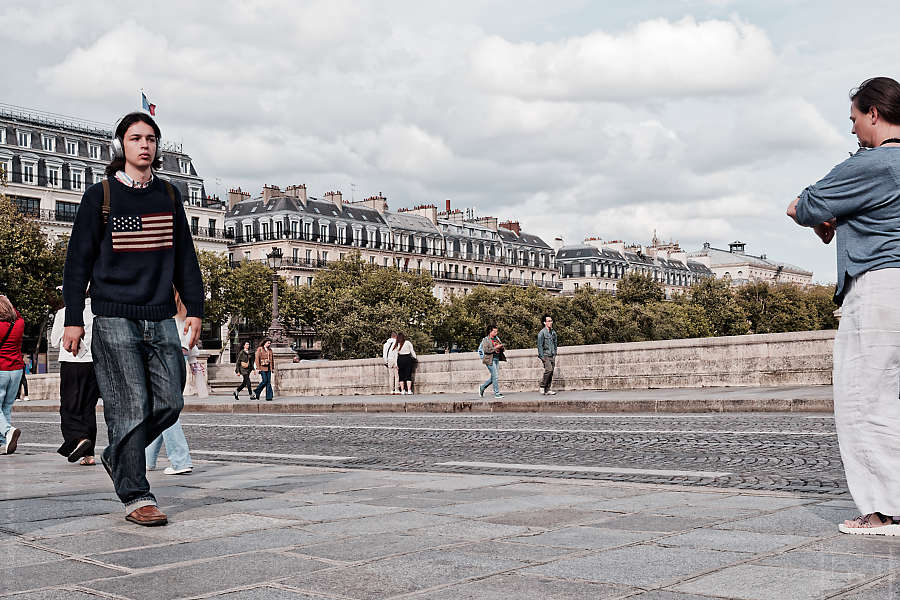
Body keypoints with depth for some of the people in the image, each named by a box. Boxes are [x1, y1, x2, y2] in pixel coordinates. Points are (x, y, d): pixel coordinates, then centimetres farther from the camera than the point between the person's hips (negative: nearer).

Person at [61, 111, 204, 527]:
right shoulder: (100, 196, 3)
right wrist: (73, 318, -2)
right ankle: (135, 496, 1)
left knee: (169, 403, 0)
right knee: (131, 407, -7)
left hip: (161, 319, 4)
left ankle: (117, 457, 25)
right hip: (115, 319, -4)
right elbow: (79, 260, 3)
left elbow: (185, 256, 17)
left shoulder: (169, 196, 14)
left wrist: (195, 307, 11)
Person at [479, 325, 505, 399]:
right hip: (490, 360, -8)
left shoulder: (497, 338, 14)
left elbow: (503, 348, 19)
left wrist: (501, 347, -4)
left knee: (494, 377, 11)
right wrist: (495, 348, -19)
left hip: (497, 359, 8)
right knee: (495, 376, -9)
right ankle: (496, 393, -2)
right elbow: (485, 350, -17)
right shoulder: (486, 340, -6)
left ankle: (482, 387, 27)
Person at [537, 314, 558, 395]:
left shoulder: (553, 332, 14)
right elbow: (540, 345, -7)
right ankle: (542, 386, -8)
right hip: (545, 355, -6)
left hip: (552, 356, 6)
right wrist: (542, 357, -12)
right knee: (549, 369, -21)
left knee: (551, 372, 3)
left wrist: (555, 355, 15)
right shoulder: (542, 333, -6)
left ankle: (548, 389, 7)